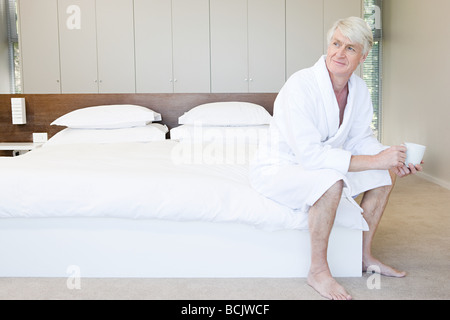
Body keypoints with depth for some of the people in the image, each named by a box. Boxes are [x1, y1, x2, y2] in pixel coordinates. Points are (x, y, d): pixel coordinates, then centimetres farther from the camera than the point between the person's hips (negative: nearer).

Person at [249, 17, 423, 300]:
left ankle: (365, 255, 14)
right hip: (278, 168, -8)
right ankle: (318, 271, -17)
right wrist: (374, 161, -33)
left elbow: (361, 139, 6)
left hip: (321, 163, 8)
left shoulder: (359, 89, -4)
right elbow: (310, 154, -34)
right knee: (330, 180, -36)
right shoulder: (300, 85, -28)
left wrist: (392, 159, -15)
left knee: (387, 174, 1)